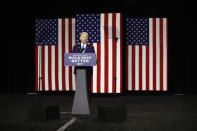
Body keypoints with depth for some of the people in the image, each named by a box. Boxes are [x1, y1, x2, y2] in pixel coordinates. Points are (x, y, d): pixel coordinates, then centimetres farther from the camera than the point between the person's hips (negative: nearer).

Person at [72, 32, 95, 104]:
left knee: (88, 87, -3)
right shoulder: (75, 47, 12)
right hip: (78, 69, 1)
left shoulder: (91, 47, 8)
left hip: (87, 70, -1)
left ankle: (88, 102, 2)